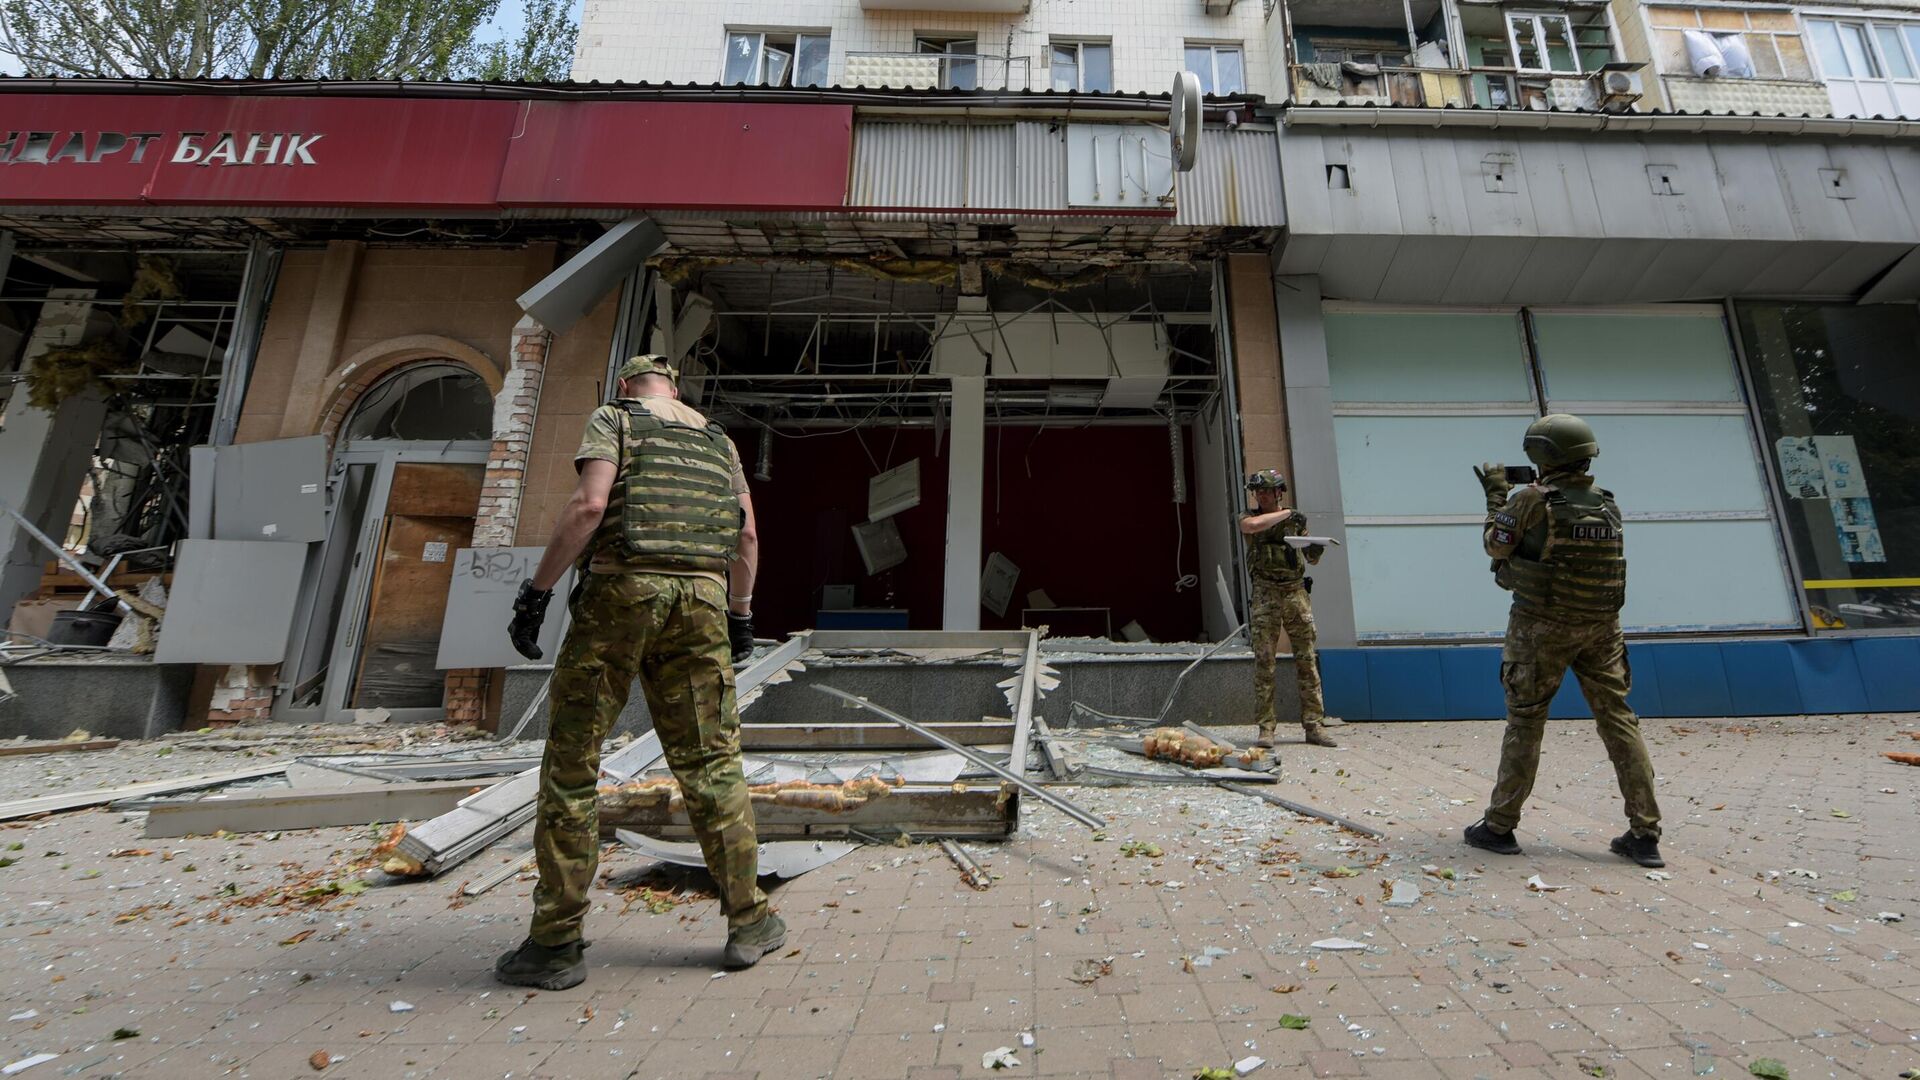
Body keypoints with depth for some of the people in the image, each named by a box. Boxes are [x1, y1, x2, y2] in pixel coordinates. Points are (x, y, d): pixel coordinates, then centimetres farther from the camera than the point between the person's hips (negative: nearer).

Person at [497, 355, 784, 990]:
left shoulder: (613, 419, 7)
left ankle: (555, 943, 14)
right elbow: (746, 531, 13)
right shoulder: (717, 438, 18)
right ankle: (748, 923, 13)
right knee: (709, 762, 8)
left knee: (571, 761, 8)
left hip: (620, 590, -3)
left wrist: (536, 589, -6)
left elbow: (589, 505, -11)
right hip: (699, 599, 4)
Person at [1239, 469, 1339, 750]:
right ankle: (1265, 728, 1)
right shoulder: (1248, 517, 5)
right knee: (1264, 663, -3)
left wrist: (1316, 552, -6)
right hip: (1266, 595, -2)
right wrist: (1286, 513, -12)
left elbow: (1311, 559, 17)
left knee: (1307, 660, 3)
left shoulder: (1297, 519, 12)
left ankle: (1314, 725, 9)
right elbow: (1252, 526, -21)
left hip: (1297, 593, 2)